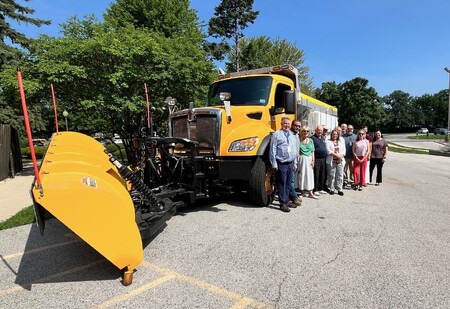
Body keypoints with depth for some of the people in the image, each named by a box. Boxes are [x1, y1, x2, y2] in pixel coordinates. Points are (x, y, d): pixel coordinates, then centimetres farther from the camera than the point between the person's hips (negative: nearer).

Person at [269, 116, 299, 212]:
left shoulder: (292, 135, 15)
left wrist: (295, 162, 18)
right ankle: (283, 203, 7)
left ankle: (287, 201, 26)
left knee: (288, 184, 14)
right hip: (281, 164, -7)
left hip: (290, 164, 7)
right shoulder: (277, 135, -6)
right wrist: (274, 164, -12)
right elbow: (272, 150, -10)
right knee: (282, 184, -1)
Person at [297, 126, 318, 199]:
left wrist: (313, 160, 2)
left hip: (309, 159, 4)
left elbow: (312, 151, 10)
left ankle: (310, 192, 6)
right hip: (302, 159, -4)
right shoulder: (299, 140, -2)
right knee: (302, 174, 2)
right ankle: (303, 190, 13)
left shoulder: (311, 140, 11)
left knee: (310, 175, 4)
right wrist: (297, 160, -11)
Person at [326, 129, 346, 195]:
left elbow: (343, 150, 9)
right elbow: (328, 150, -6)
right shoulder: (328, 141, 6)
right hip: (331, 161, -3)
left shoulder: (341, 141, 18)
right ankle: (331, 189, 8)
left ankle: (339, 189, 9)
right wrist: (336, 155, -14)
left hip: (340, 161, 3)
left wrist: (341, 155, -9)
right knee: (331, 176, -1)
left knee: (340, 175, 2)